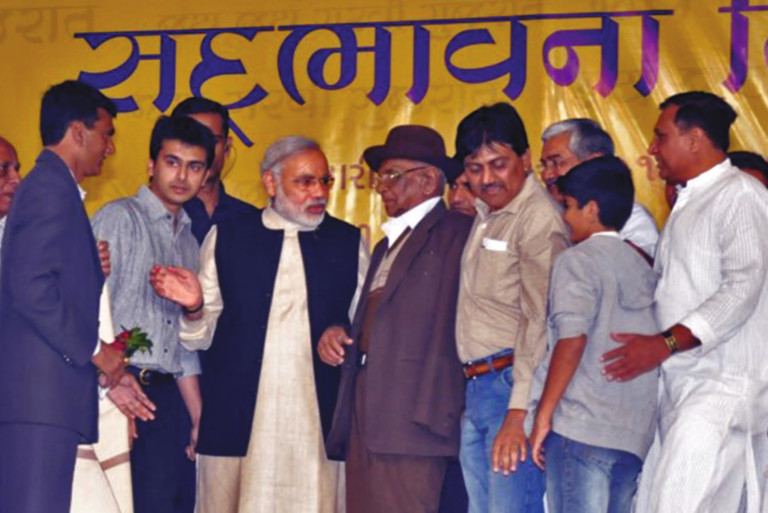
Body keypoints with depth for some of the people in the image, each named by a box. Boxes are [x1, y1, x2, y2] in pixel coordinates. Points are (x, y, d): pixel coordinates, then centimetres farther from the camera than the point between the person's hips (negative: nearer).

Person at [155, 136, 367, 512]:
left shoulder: (348, 242, 12)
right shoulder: (226, 237, 10)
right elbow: (202, 337, 8)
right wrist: (195, 308, -12)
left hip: (318, 422, 0)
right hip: (236, 421, 0)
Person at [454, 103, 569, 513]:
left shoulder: (539, 219, -12)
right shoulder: (485, 214, 16)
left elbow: (541, 321, -17)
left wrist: (519, 410, -21)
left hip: (512, 384, -9)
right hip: (475, 387, 9)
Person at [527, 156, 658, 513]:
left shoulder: (578, 259, -3)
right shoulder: (641, 266, 18)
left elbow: (572, 338, -14)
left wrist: (543, 415, -11)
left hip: (581, 429, -7)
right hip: (634, 434, 7)